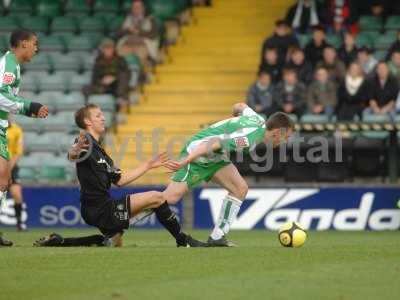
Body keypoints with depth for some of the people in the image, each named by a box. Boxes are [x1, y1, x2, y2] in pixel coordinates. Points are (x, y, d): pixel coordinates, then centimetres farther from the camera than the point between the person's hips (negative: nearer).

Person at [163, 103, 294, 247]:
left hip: (214, 158, 10)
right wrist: (186, 161, -40)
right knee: (170, 198, -16)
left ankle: (217, 237, -1)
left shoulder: (259, 120, -1)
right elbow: (213, 144, -36)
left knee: (240, 188, -3)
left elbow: (239, 106, 20)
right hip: (196, 154, -10)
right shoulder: (249, 138, -30)